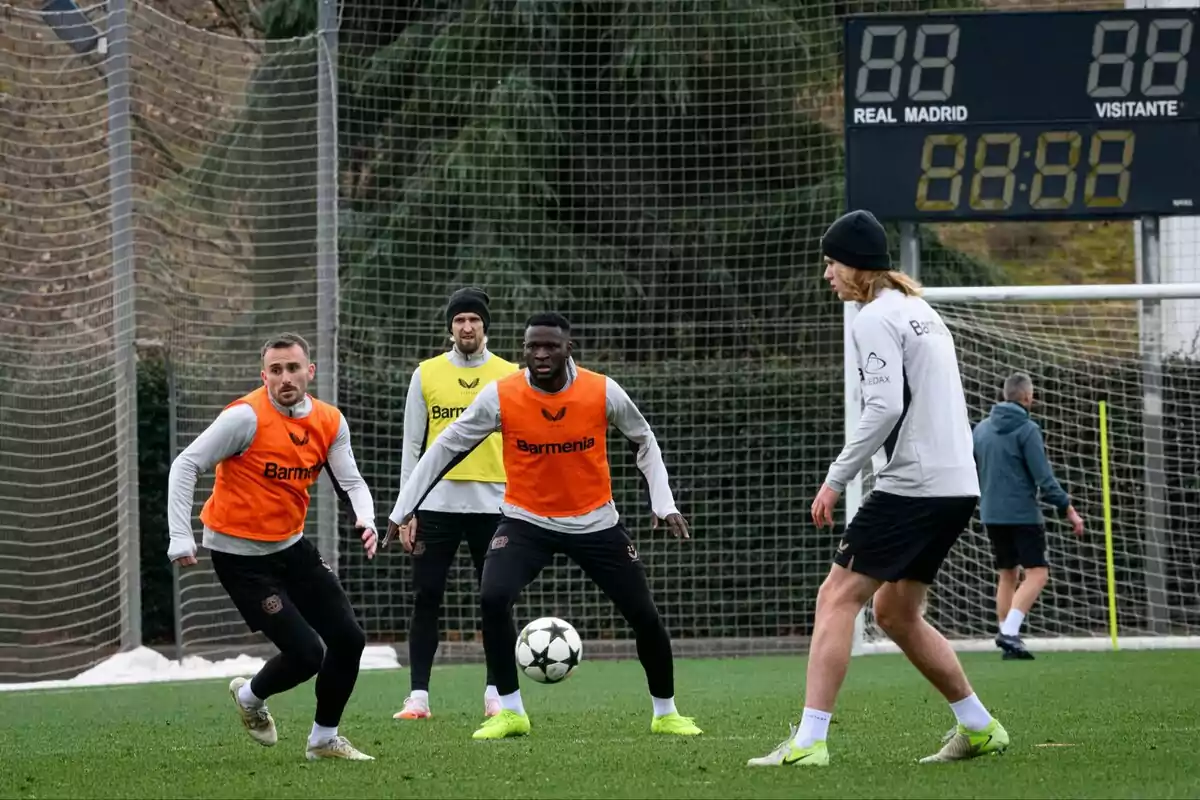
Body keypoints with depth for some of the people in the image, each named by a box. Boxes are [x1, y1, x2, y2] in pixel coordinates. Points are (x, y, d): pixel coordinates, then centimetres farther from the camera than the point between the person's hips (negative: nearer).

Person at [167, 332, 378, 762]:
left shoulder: (330, 423, -1)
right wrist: (180, 537, -24)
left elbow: (351, 482, 3)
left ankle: (324, 737, 22)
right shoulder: (247, 417, -20)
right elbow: (186, 466, -18)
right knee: (306, 653, -11)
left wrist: (365, 518, -20)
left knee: (348, 639, 2)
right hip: (240, 558, -7)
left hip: (291, 548, 7)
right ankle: (250, 696, 22)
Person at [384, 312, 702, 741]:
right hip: (526, 520, -1)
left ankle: (666, 712, 24)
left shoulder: (603, 392, -14)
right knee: (493, 598, -25)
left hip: (594, 522, 1)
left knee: (644, 615, 0)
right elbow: (445, 447, -6)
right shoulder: (499, 396, -16)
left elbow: (645, 441, 4)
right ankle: (511, 711, -11)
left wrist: (663, 504, -3)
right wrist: (402, 509, -6)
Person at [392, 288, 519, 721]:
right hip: (437, 503, 0)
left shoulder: (510, 376, 4)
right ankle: (418, 696, 2)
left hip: (492, 504, 0)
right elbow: (412, 445, 6)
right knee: (426, 600, -1)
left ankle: (495, 695, 11)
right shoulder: (426, 374, 5)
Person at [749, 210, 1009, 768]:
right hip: (957, 487, 9)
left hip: (911, 487, -9)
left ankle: (808, 741, -14)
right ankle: (978, 728, 20)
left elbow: (884, 406, -19)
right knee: (896, 612, 18)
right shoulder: (918, 310, 20)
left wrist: (836, 479, -15)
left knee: (836, 599, -7)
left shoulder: (875, 318, -9)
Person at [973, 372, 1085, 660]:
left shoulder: (981, 429, 9)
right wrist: (1067, 509, -9)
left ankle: (1008, 635, 12)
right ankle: (1009, 631, -22)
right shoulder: (1027, 429, -10)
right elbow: (1043, 477, -14)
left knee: (1006, 574, 15)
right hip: (1022, 514, -7)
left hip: (991, 514, 7)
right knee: (1037, 573, -6)